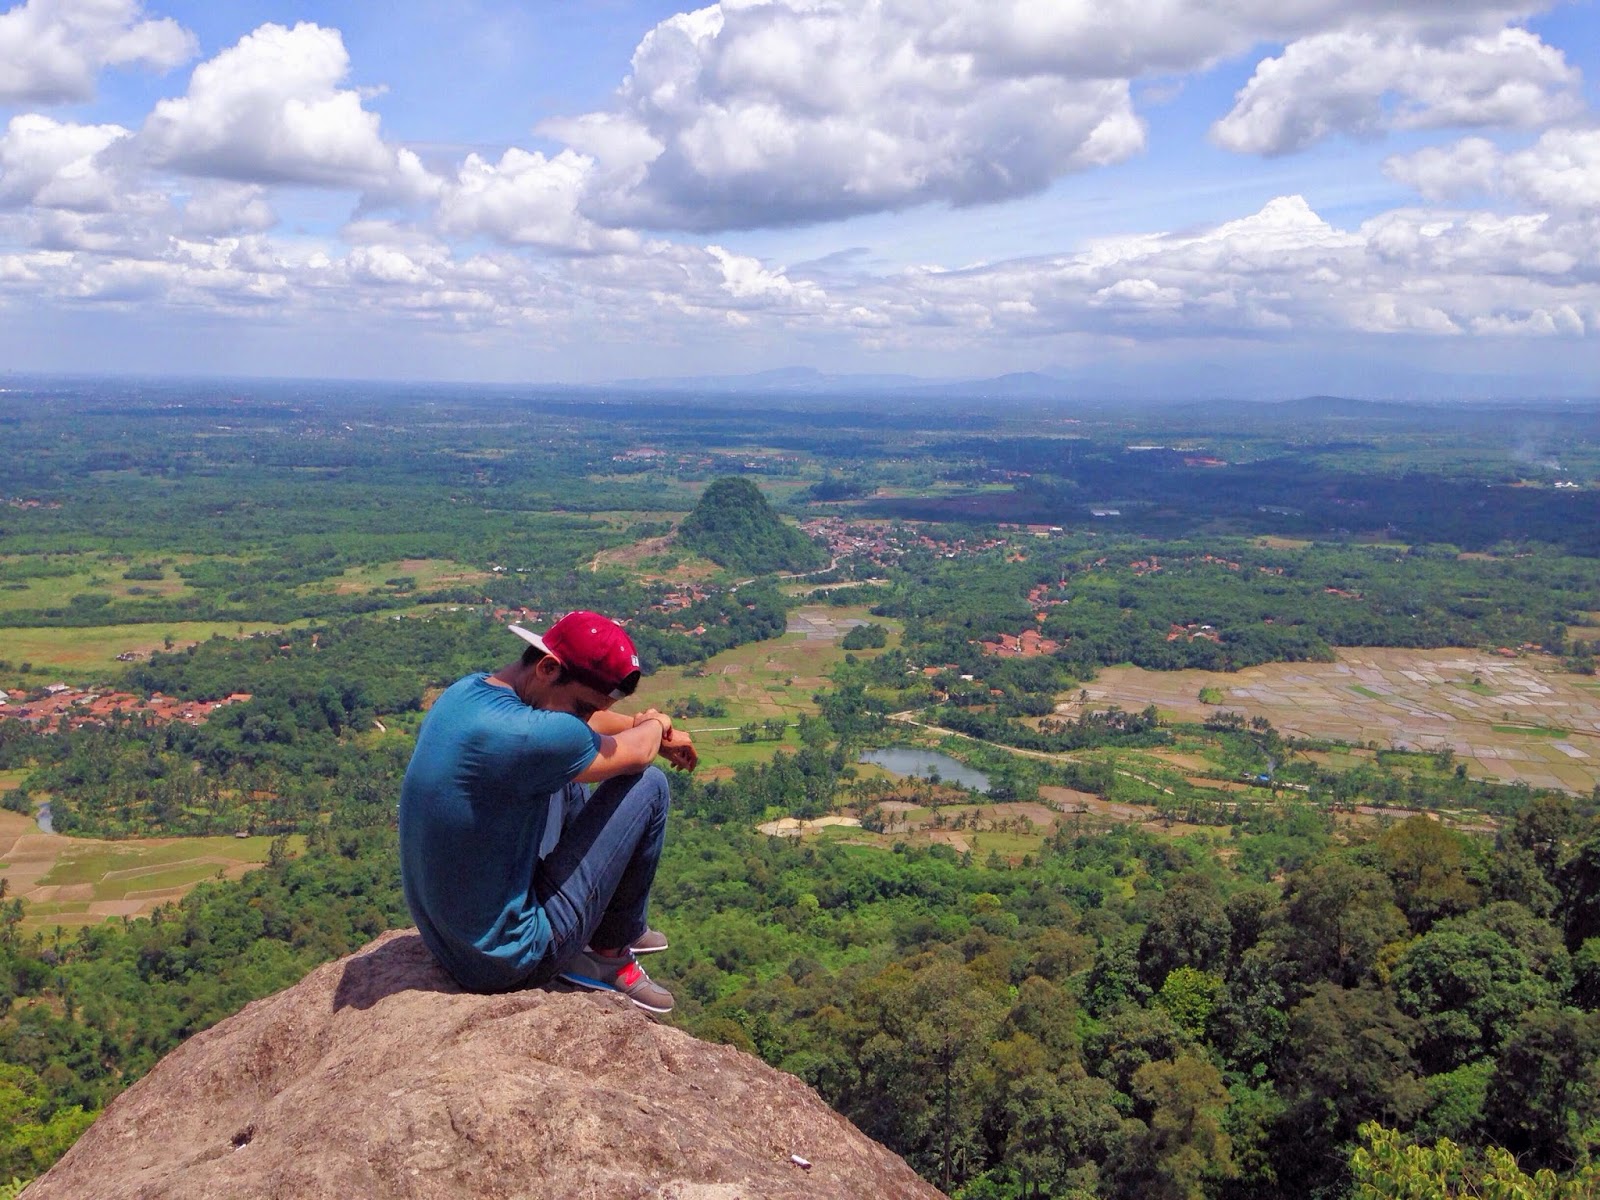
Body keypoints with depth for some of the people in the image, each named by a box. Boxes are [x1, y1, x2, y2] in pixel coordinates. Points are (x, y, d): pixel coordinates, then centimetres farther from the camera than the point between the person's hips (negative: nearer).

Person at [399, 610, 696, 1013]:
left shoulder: (464, 691, -2)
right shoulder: (523, 735, -29)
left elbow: (585, 718, 18)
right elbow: (635, 754, -8)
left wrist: (647, 728, 23)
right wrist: (656, 724, 13)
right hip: (512, 961, -9)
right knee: (649, 784, -2)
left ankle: (622, 925, 33)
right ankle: (609, 953, 17)